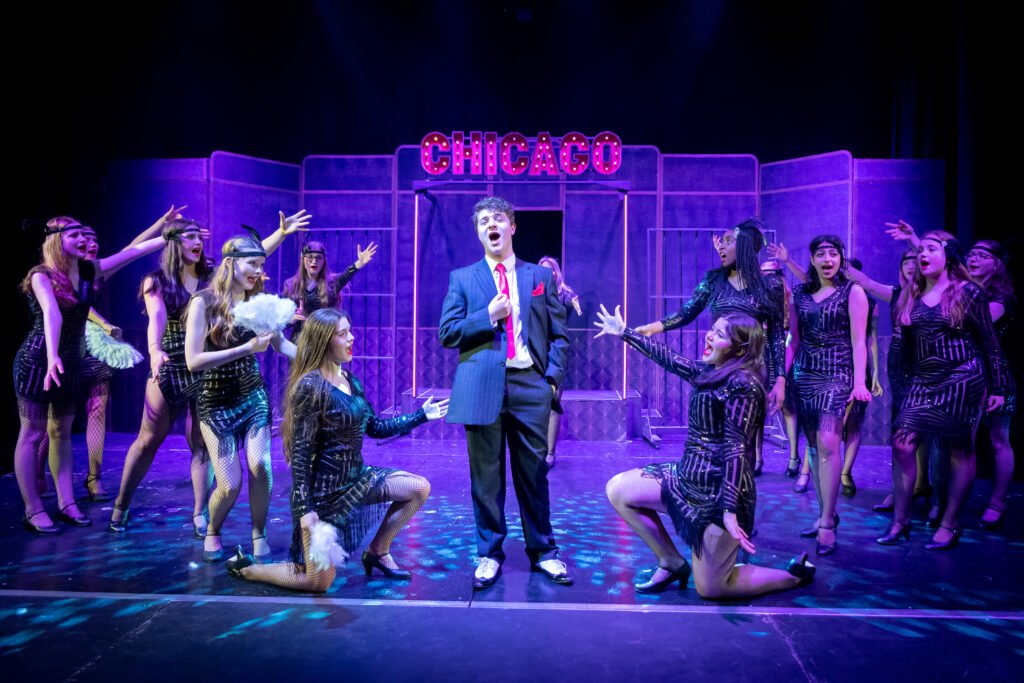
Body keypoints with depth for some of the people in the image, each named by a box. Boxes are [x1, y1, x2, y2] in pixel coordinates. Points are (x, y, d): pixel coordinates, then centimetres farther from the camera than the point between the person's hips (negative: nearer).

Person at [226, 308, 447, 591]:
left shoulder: (350, 380, 3)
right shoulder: (311, 386, -21)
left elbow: (375, 428, 10)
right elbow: (300, 451, -21)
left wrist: (421, 415, 8)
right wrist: (304, 509, -23)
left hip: (355, 477, 8)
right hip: (323, 489, -8)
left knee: (420, 488, 2)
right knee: (319, 583, 0)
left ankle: (377, 552, 18)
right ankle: (246, 567, 23)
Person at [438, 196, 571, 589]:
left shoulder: (540, 276, 12)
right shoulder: (462, 278, 10)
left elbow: (558, 334, 10)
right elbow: (447, 334, 3)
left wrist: (553, 377, -3)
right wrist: (488, 316, -8)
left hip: (530, 384, 1)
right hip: (482, 387, 0)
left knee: (534, 474, 8)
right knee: (486, 477, 6)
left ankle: (543, 552, 23)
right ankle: (489, 554, 22)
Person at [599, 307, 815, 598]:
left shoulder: (742, 384, -18)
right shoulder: (708, 371, 5)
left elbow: (735, 449, -22)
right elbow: (667, 358, 16)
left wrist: (730, 510, -24)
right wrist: (625, 332, 23)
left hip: (719, 490, -8)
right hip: (690, 477, 8)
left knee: (709, 588, 3)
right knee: (617, 490, 4)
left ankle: (797, 574, 22)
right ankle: (672, 562, 15)